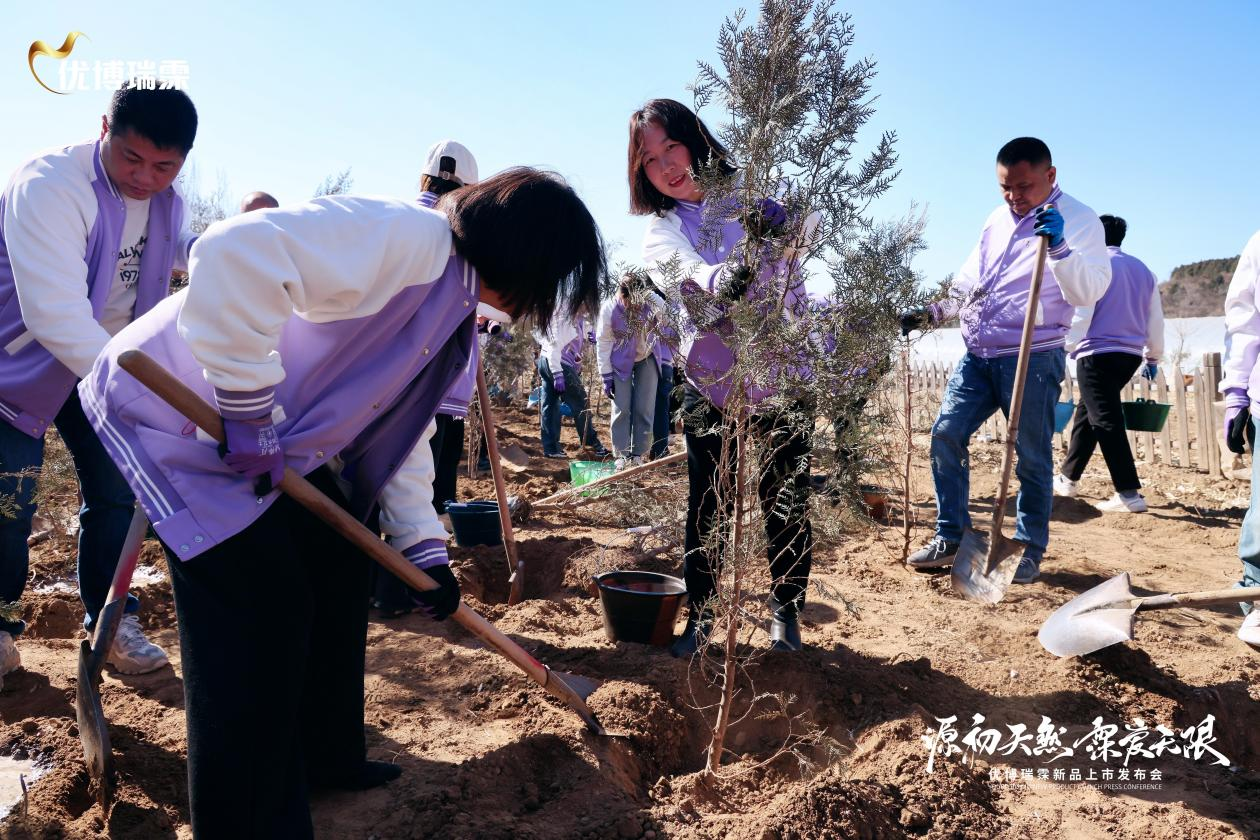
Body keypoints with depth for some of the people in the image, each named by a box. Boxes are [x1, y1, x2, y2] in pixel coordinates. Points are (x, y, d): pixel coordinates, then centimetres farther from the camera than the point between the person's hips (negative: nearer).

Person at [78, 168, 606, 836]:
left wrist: (423, 548, 5)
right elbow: (236, 254, -38)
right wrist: (250, 413, -30)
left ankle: (324, 758, 29)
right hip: (181, 414, -10)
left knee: (338, 570, 12)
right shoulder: (407, 237, -25)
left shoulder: (453, 311, 8)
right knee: (261, 610, -12)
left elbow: (402, 430, 12)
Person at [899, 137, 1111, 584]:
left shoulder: (1078, 220, -5)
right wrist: (931, 312, 16)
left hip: (1034, 359, -6)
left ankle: (1030, 549, 16)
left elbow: (1088, 291, -17)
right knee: (946, 434, -1)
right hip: (978, 354, 6)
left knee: (1032, 456, 1)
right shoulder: (998, 218, 15)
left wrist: (1059, 246, -29)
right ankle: (950, 537, 10)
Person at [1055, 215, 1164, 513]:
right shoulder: (1142, 269, 15)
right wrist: (1153, 356, 26)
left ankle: (1129, 494, -15)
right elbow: (1155, 318, 17)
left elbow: (1080, 313, -12)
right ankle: (1067, 478, 27)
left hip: (1098, 353, -8)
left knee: (1106, 422, -9)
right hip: (1130, 354, 8)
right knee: (1086, 414, 19)